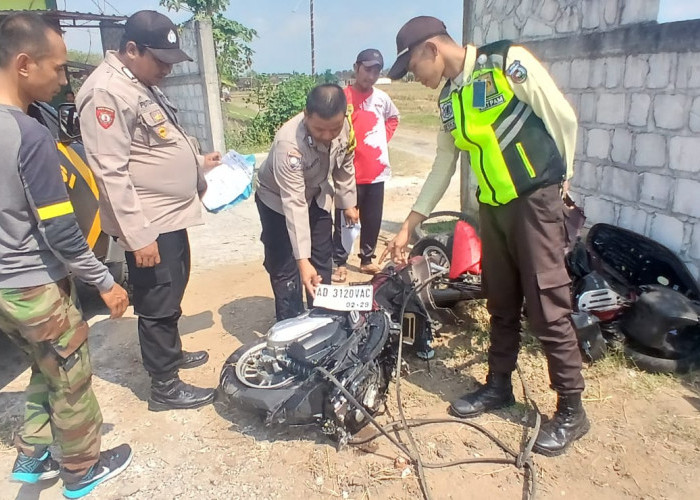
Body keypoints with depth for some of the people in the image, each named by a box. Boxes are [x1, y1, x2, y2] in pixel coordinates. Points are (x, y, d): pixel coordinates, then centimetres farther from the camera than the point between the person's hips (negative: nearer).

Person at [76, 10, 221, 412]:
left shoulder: (145, 86, 14)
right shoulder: (108, 92, -18)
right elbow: (112, 172, -23)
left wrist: (198, 163, 20)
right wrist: (138, 235, -25)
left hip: (171, 216, 10)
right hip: (149, 226, -10)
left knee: (172, 296, 23)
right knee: (159, 305, 2)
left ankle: (172, 352, 42)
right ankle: (165, 387, 17)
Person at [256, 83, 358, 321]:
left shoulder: (345, 127, -22)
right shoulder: (289, 143, -39)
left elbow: (344, 167, -2)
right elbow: (293, 203, -42)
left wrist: (348, 203, 6)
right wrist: (303, 259, -45)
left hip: (317, 196, 6)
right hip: (278, 200, -5)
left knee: (322, 261, 13)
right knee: (285, 269, -5)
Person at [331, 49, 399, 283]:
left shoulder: (382, 98, 9)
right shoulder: (342, 97, -8)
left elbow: (393, 119, 27)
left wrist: (383, 139, 14)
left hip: (377, 171, 5)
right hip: (350, 173, -5)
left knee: (373, 220, 12)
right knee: (344, 220, 1)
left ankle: (367, 259, 27)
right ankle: (339, 262, 13)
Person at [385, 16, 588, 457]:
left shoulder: (508, 61, -11)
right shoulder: (449, 99, 10)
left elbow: (564, 117, -8)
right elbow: (442, 169, 14)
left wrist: (558, 181, 3)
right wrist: (408, 228, 13)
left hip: (534, 201, -7)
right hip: (492, 206, 7)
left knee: (547, 308, -3)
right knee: (501, 304, 14)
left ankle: (572, 409, 13)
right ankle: (499, 385, 30)